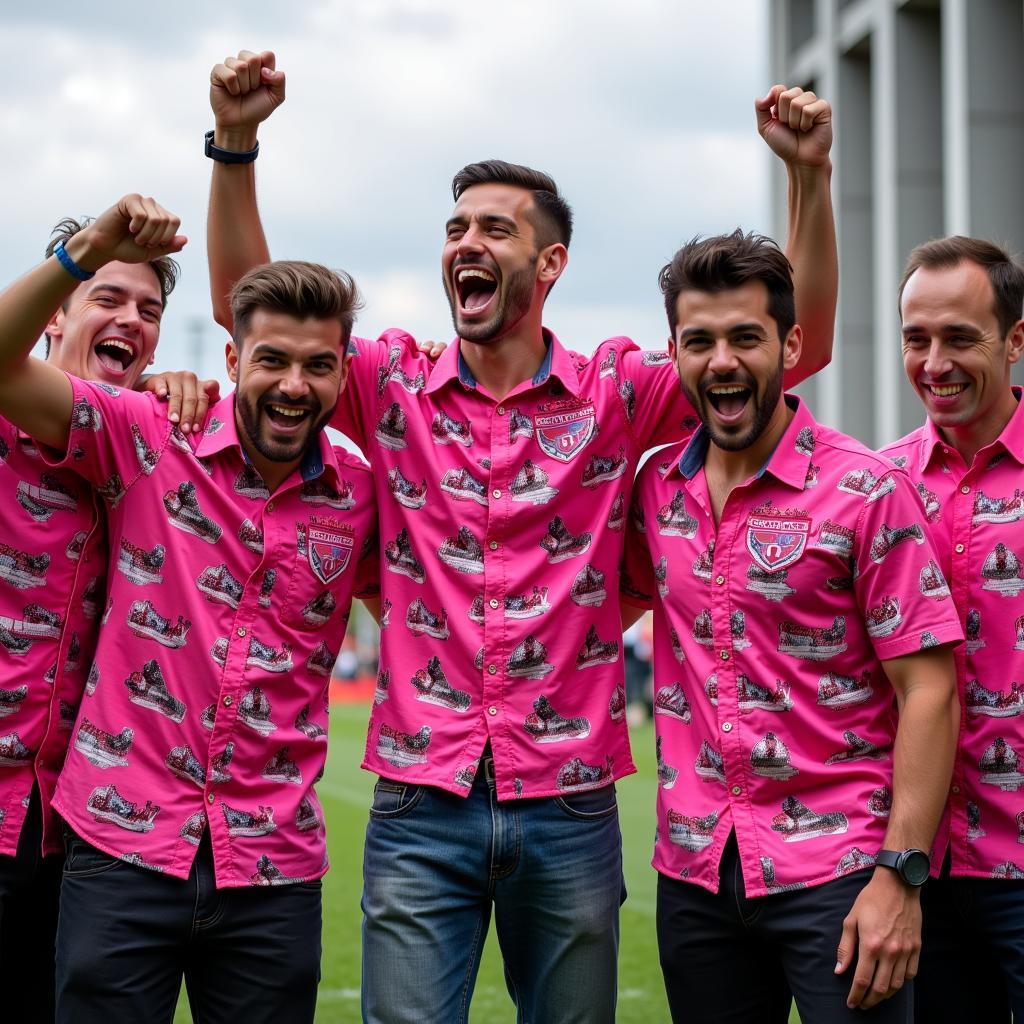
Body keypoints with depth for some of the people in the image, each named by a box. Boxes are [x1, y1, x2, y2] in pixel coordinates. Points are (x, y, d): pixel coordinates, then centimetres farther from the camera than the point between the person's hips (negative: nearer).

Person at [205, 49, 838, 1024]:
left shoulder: (615, 394, 2)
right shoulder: (395, 387, 5)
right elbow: (248, 305, 0)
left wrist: (809, 175, -13)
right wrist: (235, 144, -12)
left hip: (568, 809, 0)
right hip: (420, 805, 0)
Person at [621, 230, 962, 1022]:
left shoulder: (867, 490, -8)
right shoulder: (656, 490, 6)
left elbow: (928, 691, -10)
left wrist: (901, 874, -16)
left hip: (837, 871, -4)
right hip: (694, 872, 5)